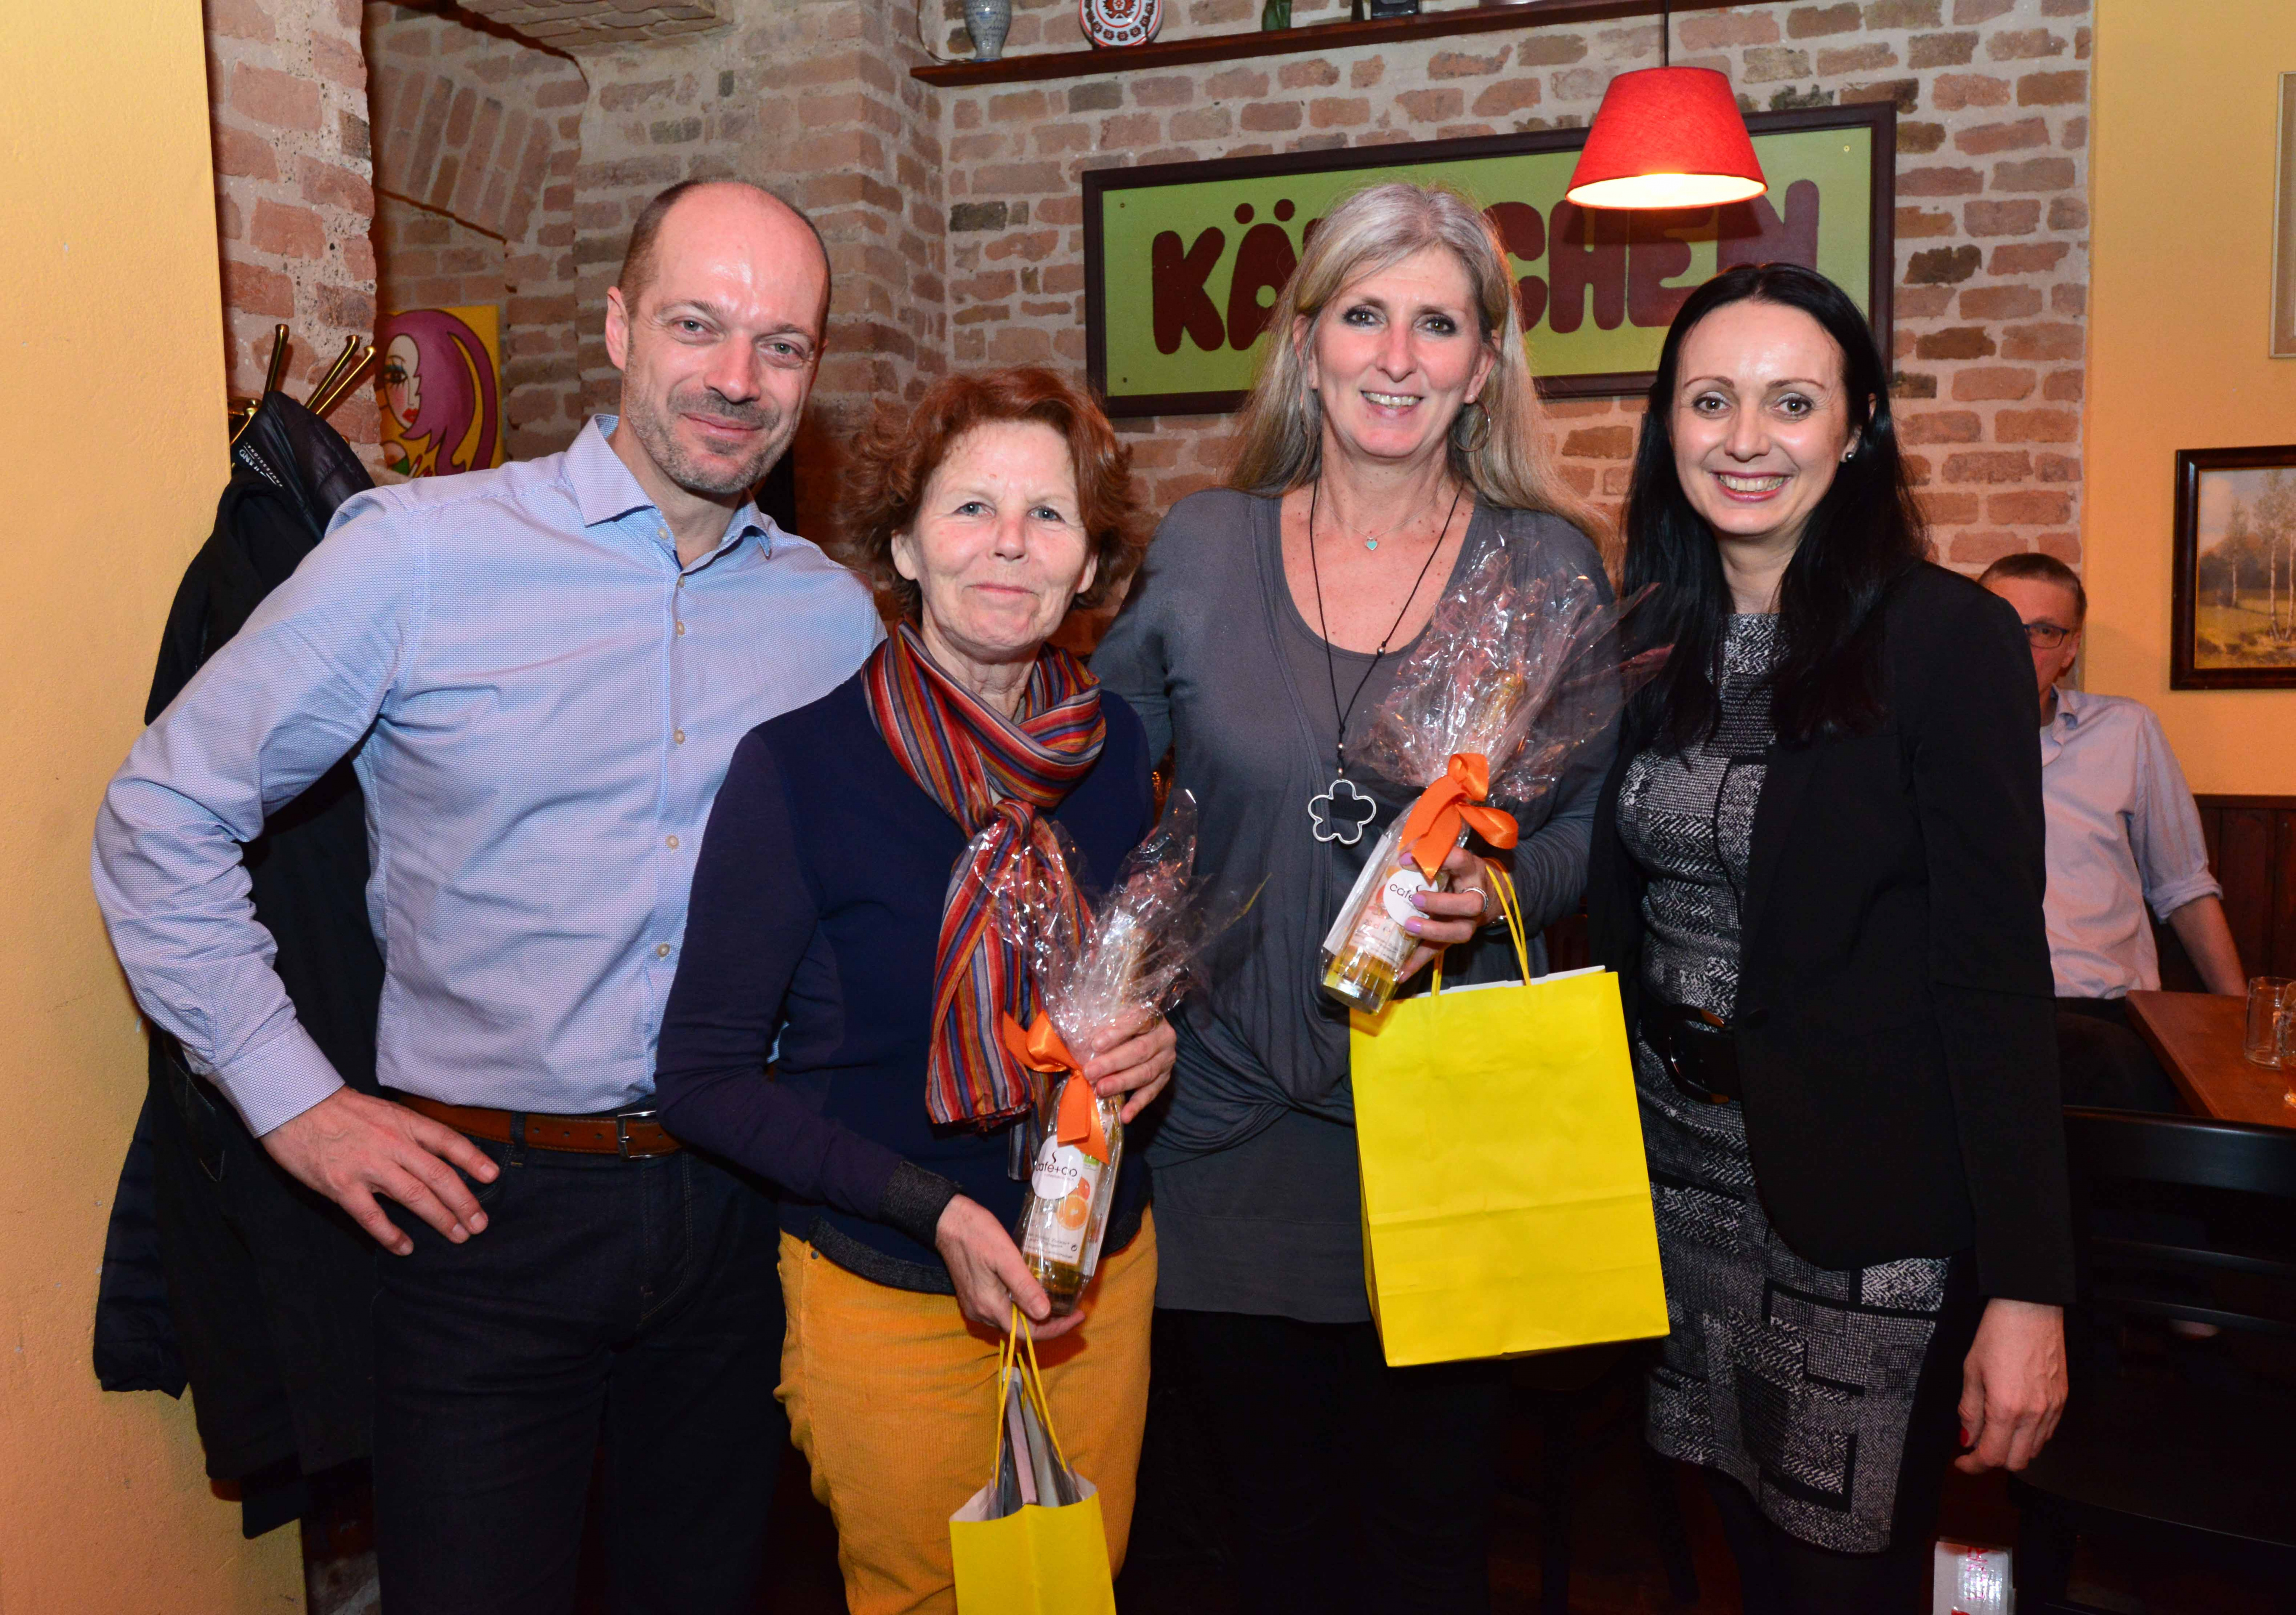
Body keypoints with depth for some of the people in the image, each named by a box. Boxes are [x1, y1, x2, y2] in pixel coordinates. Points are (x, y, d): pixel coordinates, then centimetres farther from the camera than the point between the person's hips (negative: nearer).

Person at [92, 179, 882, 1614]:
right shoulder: (419, 553, -9)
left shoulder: (838, 613, 3)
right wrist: (293, 1099, -6)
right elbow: (167, 817, -2)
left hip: (736, 1212, 4)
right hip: (486, 1207, -3)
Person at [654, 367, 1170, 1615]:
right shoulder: (799, 764, -18)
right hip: (889, 1294, -4)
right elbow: (702, 1079, -14)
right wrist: (932, 1209, -22)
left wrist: (1152, 1037, -9)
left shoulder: (1112, 746, -4)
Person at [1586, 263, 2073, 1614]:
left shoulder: (1948, 638, -11)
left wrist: (2028, 1286, -15)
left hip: (1865, 1205, -5)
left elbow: (1997, 971, -14)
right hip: (1682, 1174, 5)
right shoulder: (1655, 645, 4)